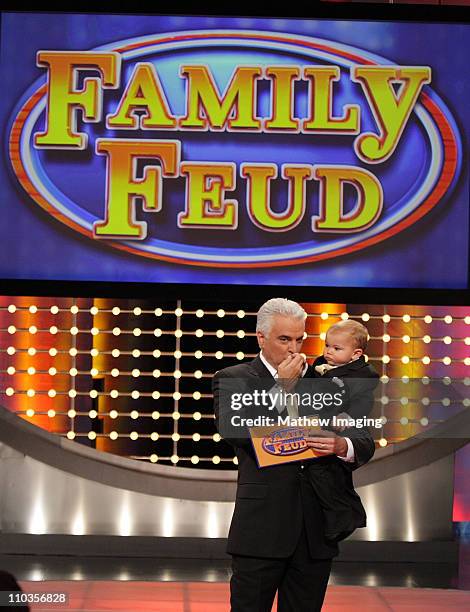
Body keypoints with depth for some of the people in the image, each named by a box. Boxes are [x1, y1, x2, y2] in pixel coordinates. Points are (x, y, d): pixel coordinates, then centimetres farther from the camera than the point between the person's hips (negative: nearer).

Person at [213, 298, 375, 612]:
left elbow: (366, 442, 9)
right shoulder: (232, 379, 3)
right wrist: (282, 386, -11)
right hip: (262, 530, -3)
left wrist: (342, 446, -15)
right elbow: (233, 430, -16)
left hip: (316, 533, 4)